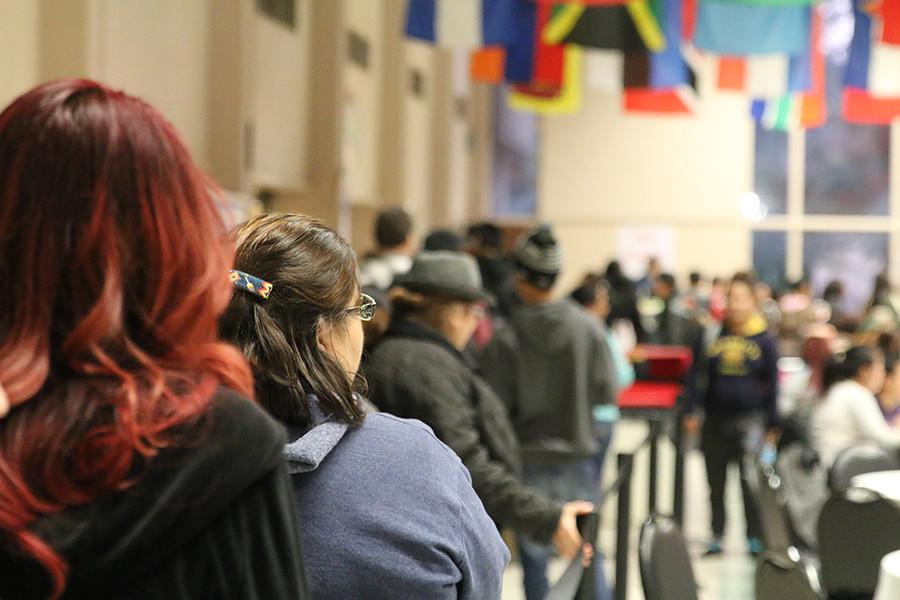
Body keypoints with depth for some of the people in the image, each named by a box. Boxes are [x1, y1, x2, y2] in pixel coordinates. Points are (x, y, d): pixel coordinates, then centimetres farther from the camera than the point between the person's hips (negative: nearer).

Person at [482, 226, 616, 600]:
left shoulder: (505, 339, -14)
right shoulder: (587, 327, -8)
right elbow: (607, 393, -5)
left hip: (529, 460, -2)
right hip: (578, 454, 2)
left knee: (534, 557, 9)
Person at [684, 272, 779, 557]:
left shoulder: (764, 339, 0)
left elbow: (772, 384, 4)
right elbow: (698, 374, 7)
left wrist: (772, 425, 2)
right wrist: (691, 411, 1)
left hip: (749, 419, -3)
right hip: (715, 419, 3)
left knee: (750, 480, -11)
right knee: (716, 482, 10)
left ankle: (755, 537, 2)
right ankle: (717, 536, 21)